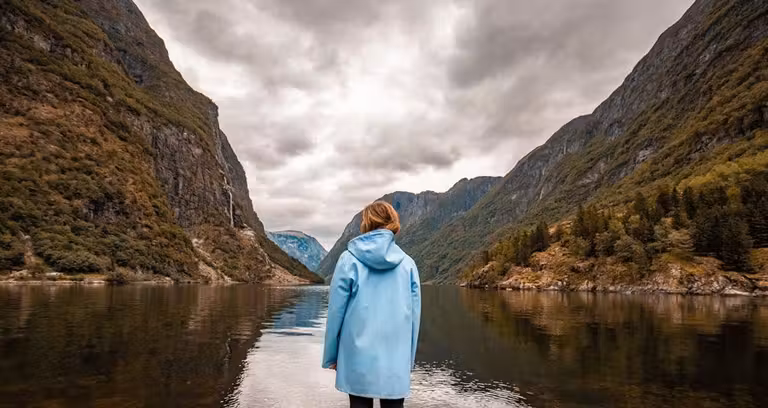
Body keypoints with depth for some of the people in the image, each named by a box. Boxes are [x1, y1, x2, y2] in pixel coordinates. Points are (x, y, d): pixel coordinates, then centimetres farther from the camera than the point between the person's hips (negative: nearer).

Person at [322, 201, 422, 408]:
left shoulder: (349, 260, -5)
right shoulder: (407, 263, 0)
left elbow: (336, 311, -4)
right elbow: (414, 315, 4)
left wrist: (331, 355, 7)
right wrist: (409, 359, 14)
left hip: (359, 356, -1)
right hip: (396, 359, 1)